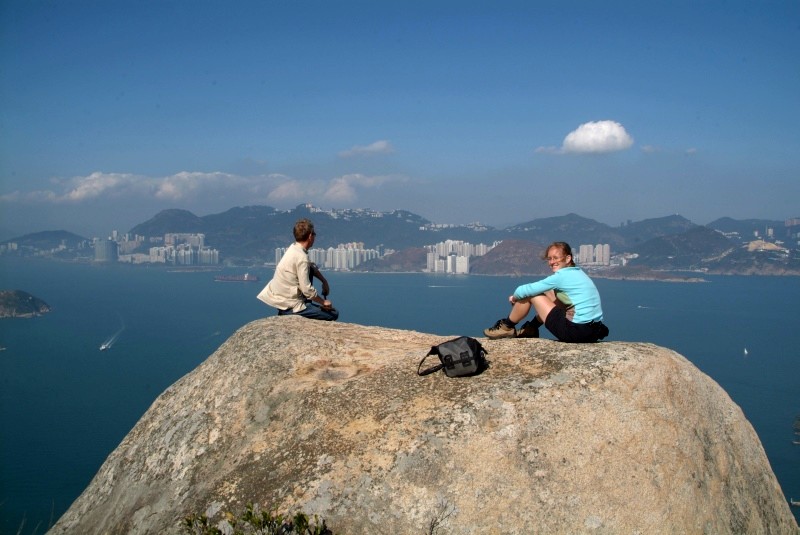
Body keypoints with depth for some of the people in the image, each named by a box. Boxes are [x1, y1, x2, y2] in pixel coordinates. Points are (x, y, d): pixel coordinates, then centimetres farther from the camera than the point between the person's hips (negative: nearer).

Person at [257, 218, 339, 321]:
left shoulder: (293, 248, 4)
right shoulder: (301, 257, -22)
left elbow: (311, 267, 21)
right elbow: (307, 289, -23)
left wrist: (324, 281, 12)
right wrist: (323, 302, -10)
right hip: (289, 307, -9)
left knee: (310, 269, 21)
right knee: (333, 314, -5)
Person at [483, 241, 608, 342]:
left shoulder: (562, 276, -12)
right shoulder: (578, 272, 14)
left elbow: (524, 291, -10)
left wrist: (514, 297, 12)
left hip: (577, 332, -9)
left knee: (530, 294, 0)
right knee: (549, 293, 24)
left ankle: (507, 327, 19)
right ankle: (531, 329, 33)